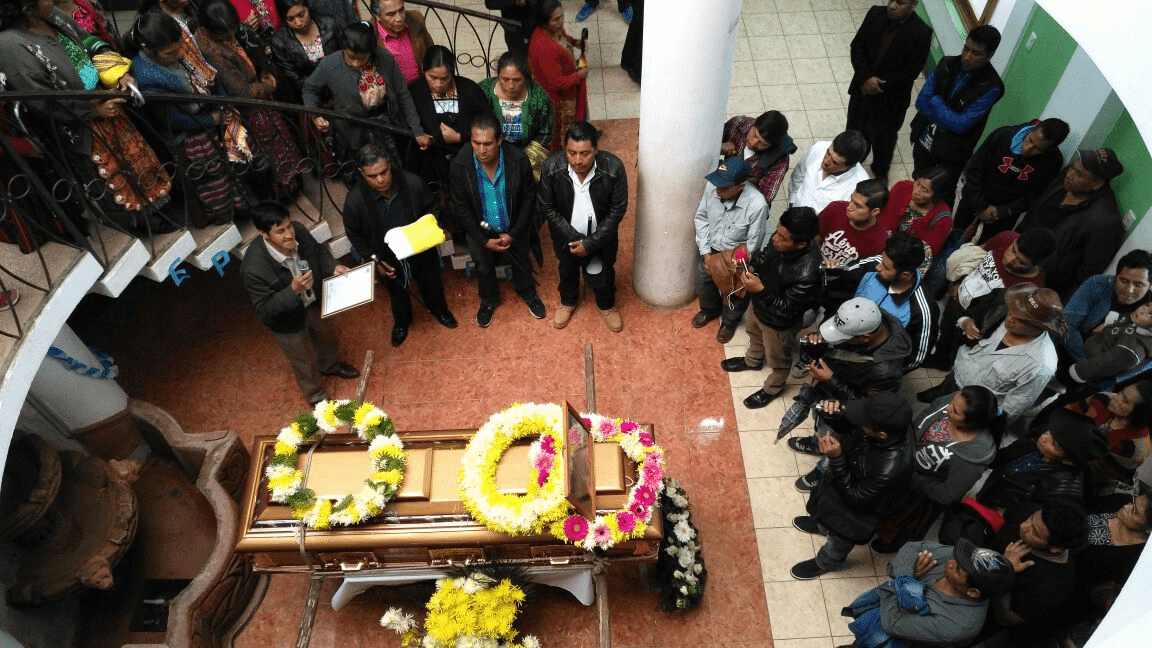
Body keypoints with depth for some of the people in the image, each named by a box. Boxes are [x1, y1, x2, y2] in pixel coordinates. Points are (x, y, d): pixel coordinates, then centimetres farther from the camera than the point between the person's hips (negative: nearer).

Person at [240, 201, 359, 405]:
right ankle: (318, 398, 51)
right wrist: (293, 290, -44)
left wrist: (333, 267, -24)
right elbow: (265, 310, -30)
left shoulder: (298, 231, -26)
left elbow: (319, 252, -4)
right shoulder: (253, 269, -40)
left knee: (326, 337, 33)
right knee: (304, 362, 21)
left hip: (313, 303, 5)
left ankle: (330, 365, 68)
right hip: (287, 320, -5)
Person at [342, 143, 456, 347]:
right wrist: (373, 260, -14)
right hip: (388, 260, 0)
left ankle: (439, 309, 63)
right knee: (398, 293, 28)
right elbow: (355, 235, -10)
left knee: (432, 284, 29)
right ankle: (401, 321, 62)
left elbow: (431, 207, -7)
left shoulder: (412, 182, -28)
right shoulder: (355, 200, -28)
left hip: (421, 251, 1)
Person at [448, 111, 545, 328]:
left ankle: (528, 294, 57)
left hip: (513, 228, 0)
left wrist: (513, 234, -14)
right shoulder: (458, 165, -28)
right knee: (483, 267, 24)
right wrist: (484, 240, -13)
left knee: (521, 262, 25)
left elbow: (529, 199, -14)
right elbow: (461, 207, -16)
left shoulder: (518, 160, -29)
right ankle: (489, 300, 55)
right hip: (480, 230, 0)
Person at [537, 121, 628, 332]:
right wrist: (573, 238, -19)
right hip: (566, 236, 1)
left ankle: (606, 305, 54)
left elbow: (617, 211, -19)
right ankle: (568, 301, 58)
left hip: (602, 236, -1)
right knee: (567, 270, 27)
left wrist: (591, 243, -21)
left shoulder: (614, 168, -29)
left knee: (603, 273, 23)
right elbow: (547, 208, -15)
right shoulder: (552, 167, -27)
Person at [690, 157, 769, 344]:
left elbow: (753, 244, -24)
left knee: (735, 291, 14)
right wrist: (706, 252, -10)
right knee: (702, 282, 19)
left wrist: (726, 264, -16)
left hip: (737, 254, -3)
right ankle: (710, 309, 53)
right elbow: (701, 218, -8)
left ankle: (730, 321, 47)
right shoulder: (712, 187, -26)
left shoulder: (757, 205, -38)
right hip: (712, 249, 4)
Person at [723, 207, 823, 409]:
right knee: (754, 332, 36)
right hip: (760, 306, 7)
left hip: (779, 323, -7)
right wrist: (751, 267, -18)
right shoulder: (779, 241, -24)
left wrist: (761, 290, -40)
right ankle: (752, 361, 69)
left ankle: (772, 389, 55)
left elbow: (786, 310, -31)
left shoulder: (807, 274, -44)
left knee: (777, 359, 25)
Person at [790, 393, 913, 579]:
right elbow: (844, 424, -7)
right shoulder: (881, 422, -29)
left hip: (853, 513, -5)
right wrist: (831, 414, -29)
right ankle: (821, 525, 72)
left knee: (837, 545, 30)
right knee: (824, 508, 38)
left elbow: (855, 498, -29)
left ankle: (825, 564, 62)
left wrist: (836, 459, -36)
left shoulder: (891, 468, -46)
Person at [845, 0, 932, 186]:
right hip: (862, 87, 3)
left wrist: (878, 82, -18)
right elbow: (856, 46, -7)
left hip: (890, 97, -3)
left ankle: (881, 171, 46)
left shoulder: (922, 33, -22)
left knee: (883, 136, 17)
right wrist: (866, 78, -19)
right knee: (855, 129, 23)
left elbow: (911, 71, -17)